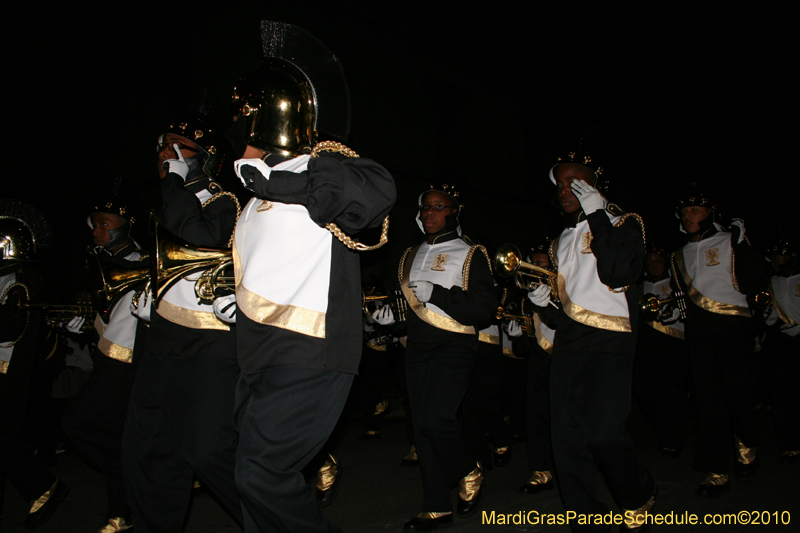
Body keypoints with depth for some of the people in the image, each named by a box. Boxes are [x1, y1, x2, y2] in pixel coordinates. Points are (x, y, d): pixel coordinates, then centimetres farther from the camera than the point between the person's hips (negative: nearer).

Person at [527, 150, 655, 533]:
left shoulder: (623, 223, 4)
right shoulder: (561, 239, 21)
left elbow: (619, 275, -18)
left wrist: (597, 215, -14)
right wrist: (545, 303, 4)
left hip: (608, 345, -6)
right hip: (566, 347, 6)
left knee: (603, 435, -16)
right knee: (568, 442, 1)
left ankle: (638, 499, 14)